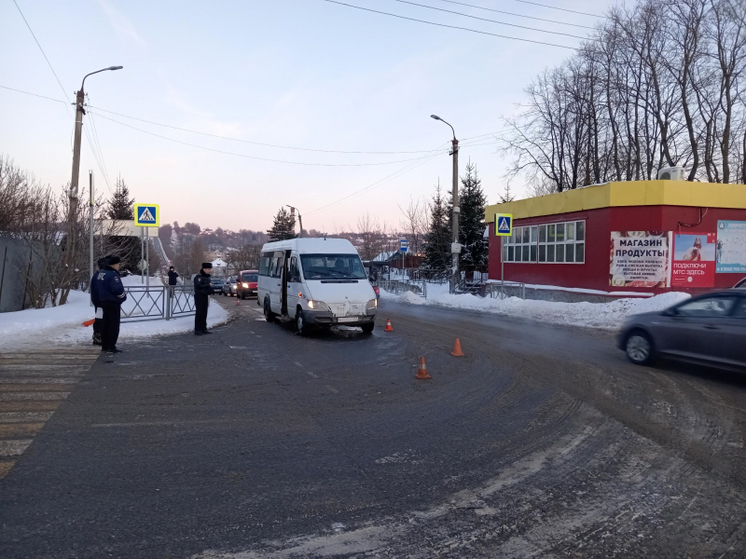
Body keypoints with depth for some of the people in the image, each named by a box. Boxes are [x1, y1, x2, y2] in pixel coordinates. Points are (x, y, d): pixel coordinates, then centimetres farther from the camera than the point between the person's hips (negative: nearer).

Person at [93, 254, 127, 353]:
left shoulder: (99, 274, 11)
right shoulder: (113, 275, -20)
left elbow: (94, 288, 19)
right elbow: (118, 289, -27)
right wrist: (123, 297, -9)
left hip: (103, 302, 9)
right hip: (113, 303, -9)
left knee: (106, 324, 16)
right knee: (114, 325, -4)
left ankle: (104, 346, 21)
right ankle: (111, 347, -4)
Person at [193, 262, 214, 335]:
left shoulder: (207, 277, 16)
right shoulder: (198, 277, -12)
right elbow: (199, 286, -26)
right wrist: (208, 285, -18)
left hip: (205, 297, 8)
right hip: (199, 297, -8)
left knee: (204, 313, 10)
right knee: (199, 313, -8)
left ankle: (203, 329, 16)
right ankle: (197, 330, -5)